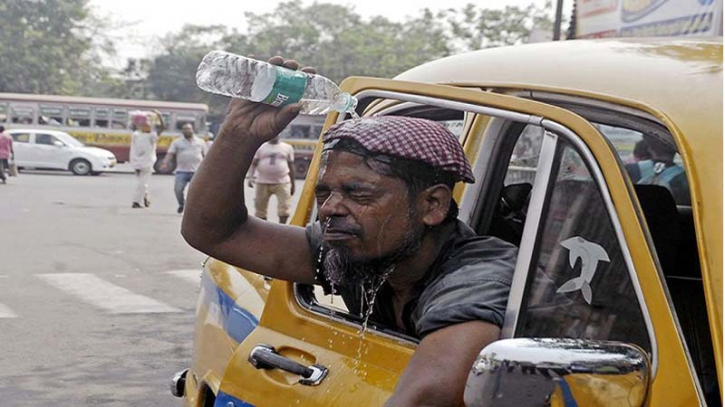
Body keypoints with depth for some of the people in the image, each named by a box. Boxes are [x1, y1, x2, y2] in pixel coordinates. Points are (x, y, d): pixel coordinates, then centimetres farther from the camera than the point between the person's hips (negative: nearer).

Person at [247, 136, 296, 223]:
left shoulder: (287, 148, 8)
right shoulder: (260, 147, 7)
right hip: (263, 183, 1)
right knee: (260, 208, 4)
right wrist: (251, 176, -12)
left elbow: (291, 166, 13)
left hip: (282, 183, 0)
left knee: (284, 209, -10)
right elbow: (253, 164, 5)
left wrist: (292, 183, 13)